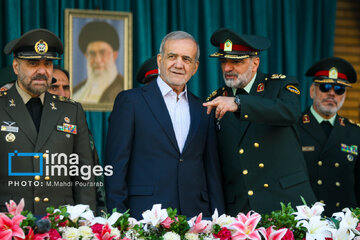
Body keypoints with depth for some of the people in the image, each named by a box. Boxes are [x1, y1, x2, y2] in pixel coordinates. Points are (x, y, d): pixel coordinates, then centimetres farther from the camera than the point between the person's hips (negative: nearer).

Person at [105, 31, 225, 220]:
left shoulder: (203, 111, 16)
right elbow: (116, 166, -1)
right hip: (145, 218, -4)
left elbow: (212, 171, 16)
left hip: (195, 219, 4)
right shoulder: (130, 101, 3)